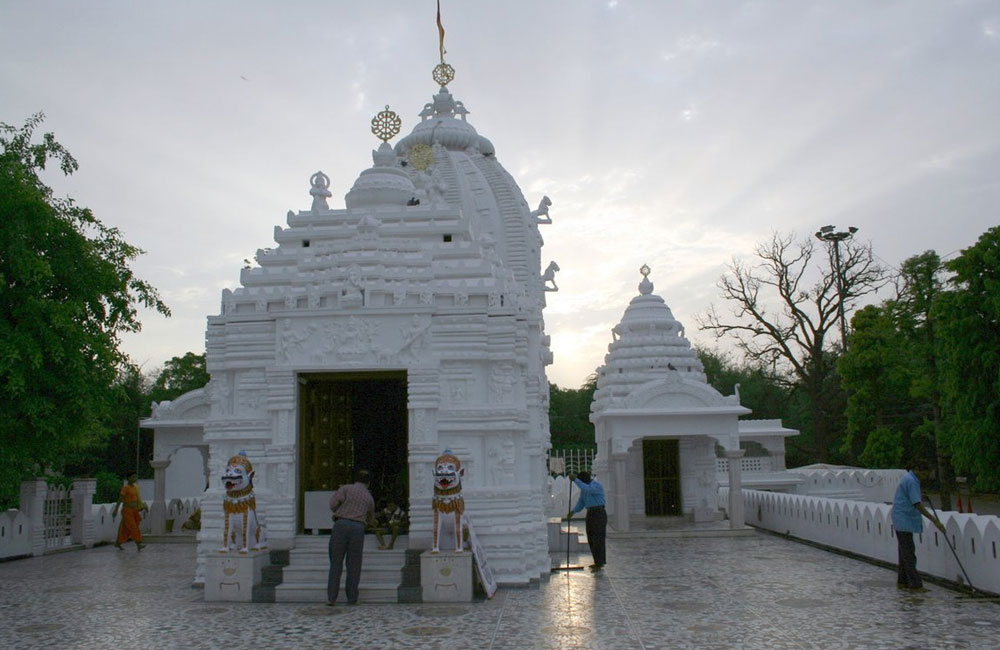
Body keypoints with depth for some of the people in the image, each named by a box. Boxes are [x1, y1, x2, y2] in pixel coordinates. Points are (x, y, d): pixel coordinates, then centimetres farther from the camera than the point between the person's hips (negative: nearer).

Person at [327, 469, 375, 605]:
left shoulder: (346, 488, 11)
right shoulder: (369, 498, 21)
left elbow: (333, 502, -4)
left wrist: (338, 513, 15)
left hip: (341, 524, -1)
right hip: (358, 528, 1)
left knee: (336, 563, 4)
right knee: (354, 565, 7)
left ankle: (331, 598, 0)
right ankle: (352, 599, 6)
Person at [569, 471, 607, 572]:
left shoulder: (596, 485, -18)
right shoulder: (585, 486, 10)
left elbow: (587, 489, -38)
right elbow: (581, 502, 13)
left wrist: (575, 480, -36)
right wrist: (573, 511, 2)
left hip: (599, 513, -9)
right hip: (590, 514, 9)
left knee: (598, 539, -9)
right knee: (591, 539, 10)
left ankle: (599, 564, -7)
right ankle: (598, 562, 19)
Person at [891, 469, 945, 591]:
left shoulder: (908, 478, 13)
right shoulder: (911, 481, -19)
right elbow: (917, 505, -23)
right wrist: (934, 520, -23)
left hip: (904, 521, 10)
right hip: (904, 521, -10)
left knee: (905, 553, 13)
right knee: (908, 553, -7)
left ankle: (902, 582, 19)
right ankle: (915, 584, -4)